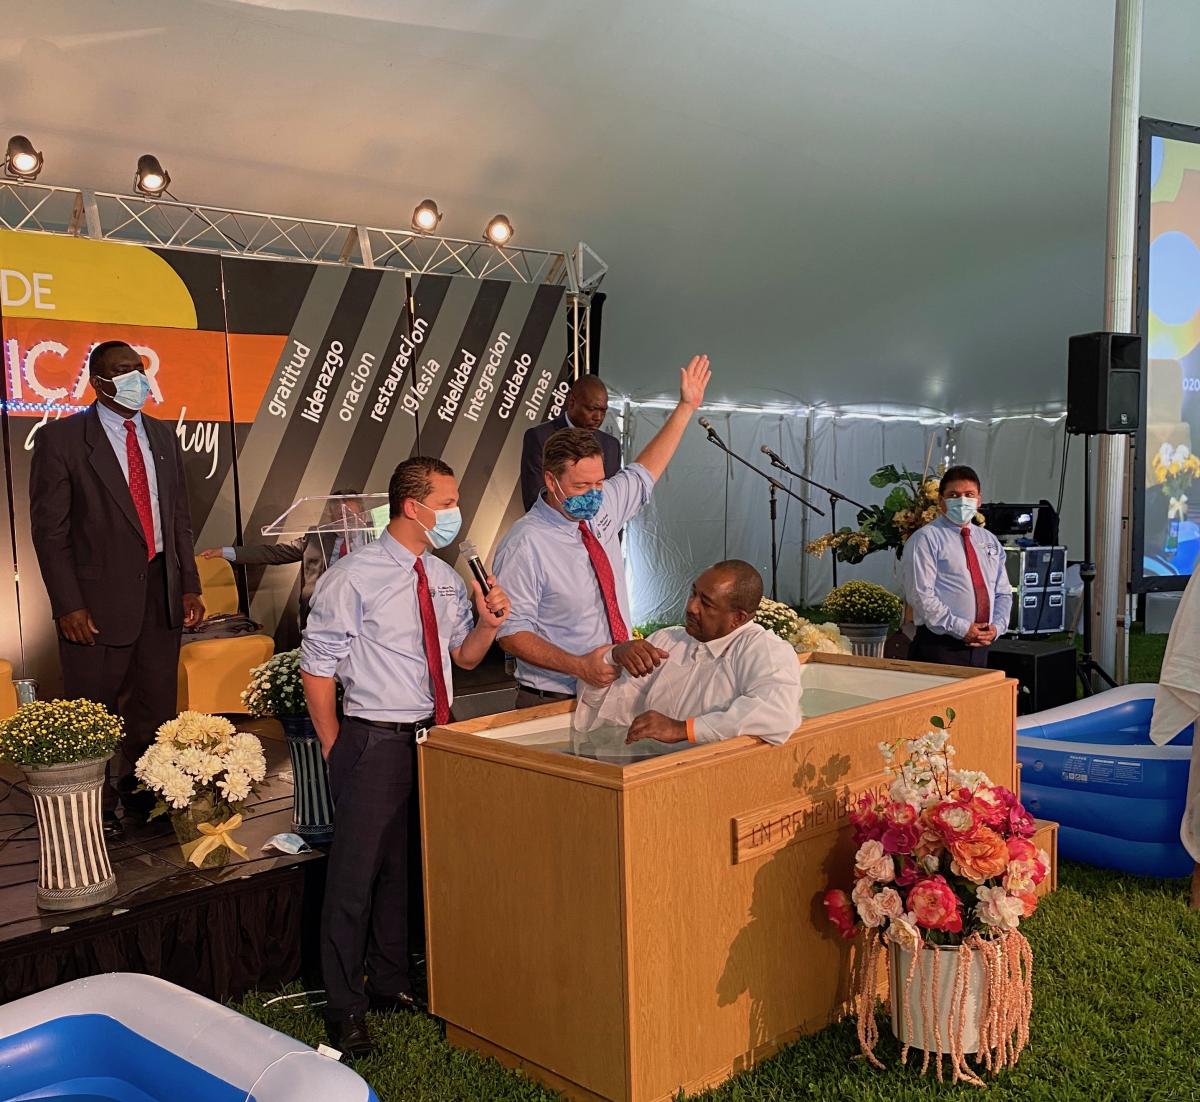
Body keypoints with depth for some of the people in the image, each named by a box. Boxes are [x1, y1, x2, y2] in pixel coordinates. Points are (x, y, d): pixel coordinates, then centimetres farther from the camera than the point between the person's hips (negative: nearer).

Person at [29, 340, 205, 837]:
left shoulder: (163, 435, 11)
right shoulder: (60, 438, -6)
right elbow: (49, 528, -8)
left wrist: (189, 585, 9)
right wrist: (68, 605, -13)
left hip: (161, 593, 5)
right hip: (100, 597, -5)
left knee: (157, 705, 12)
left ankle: (142, 792, 28)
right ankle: (95, 808, 22)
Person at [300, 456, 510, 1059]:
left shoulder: (446, 578, 8)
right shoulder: (352, 577, -12)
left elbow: (464, 657, 16)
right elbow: (316, 666, -9)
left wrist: (487, 623, -4)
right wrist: (336, 749, -6)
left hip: (436, 737, 6)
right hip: (377, 741, -6)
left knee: (412, 866, 16)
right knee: (357, 871, 0)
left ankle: (390, 980, 34)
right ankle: (344, 1006, 17)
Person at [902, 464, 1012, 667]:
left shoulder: (990, 542, 17)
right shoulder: (926, 539, -5)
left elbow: (1003, 593, 19)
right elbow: (921, 595, -14)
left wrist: (997, 627, 0)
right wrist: (961, 629, -16)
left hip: (980, 648, 6)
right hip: (939, 648, -6)